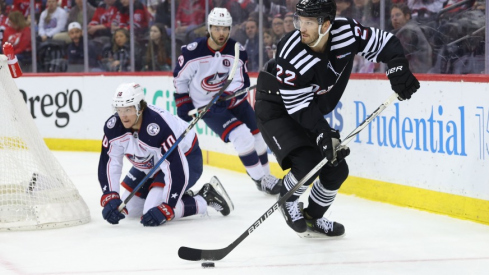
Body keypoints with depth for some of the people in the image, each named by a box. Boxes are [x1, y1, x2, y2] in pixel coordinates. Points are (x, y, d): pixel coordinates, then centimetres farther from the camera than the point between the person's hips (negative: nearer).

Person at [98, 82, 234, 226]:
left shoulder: (157, 127, -39)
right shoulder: (113, 126, -20)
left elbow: (177, 171, -40)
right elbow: (108, 163, -16)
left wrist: (165, 209, -44)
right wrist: (110, 199, -29)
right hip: (150, 164, 8)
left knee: (153, 211, -23)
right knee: (130, 208, 10)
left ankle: (206, 197, -8)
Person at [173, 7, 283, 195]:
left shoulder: (237, 51, -10)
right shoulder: (192, 51, -17)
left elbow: (241, 82, -13)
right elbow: (180, 78, -4)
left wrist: (227, 96, -32)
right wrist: (183, 105, -4)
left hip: (234, 101, 5)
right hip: (207, 107, -5)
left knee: (258, 136, 9)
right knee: (242, 136, -20)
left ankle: (266, 176, 30)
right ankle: (260, 180, -9)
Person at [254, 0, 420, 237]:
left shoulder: (346, 31, -20)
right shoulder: (290, 55, -33)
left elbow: (384, 43, -8)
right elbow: (299, 107, -28)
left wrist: (397, 68, -26)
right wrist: (323, 134, -37)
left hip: (312, 112, 6)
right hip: (276, 111, -6)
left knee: (337, 169, 5)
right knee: (308, 163, -24)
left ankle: (312, 219, 28)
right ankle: (287, 199, 8)